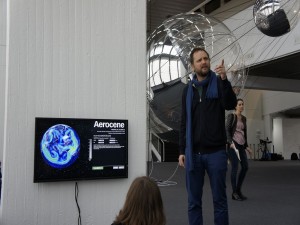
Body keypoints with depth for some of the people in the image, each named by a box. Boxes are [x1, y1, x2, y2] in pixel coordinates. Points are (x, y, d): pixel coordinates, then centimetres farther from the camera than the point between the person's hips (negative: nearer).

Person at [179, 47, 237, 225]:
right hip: (193, 154, 3)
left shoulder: (219, 83, 3)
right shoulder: (188, 90, 12)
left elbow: (231, 105, -15)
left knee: (220, 200, 5)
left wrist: (224, 79, -28)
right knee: (193, 202, 8)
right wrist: (182, 150, 6)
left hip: (216, 152, -2)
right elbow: (184, 123, 12)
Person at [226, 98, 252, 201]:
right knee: (235, 167, -8)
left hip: (241, 145, 7)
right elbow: (227, 130, -10)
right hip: (233, 144, -7)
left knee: (245, 167, 3)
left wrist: (246, 146, 19)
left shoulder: (244, 118, 17)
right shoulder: (231, 116, -2)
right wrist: (230, 142, -22)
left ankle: (238, 189, 17)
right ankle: (234, 193, 1)